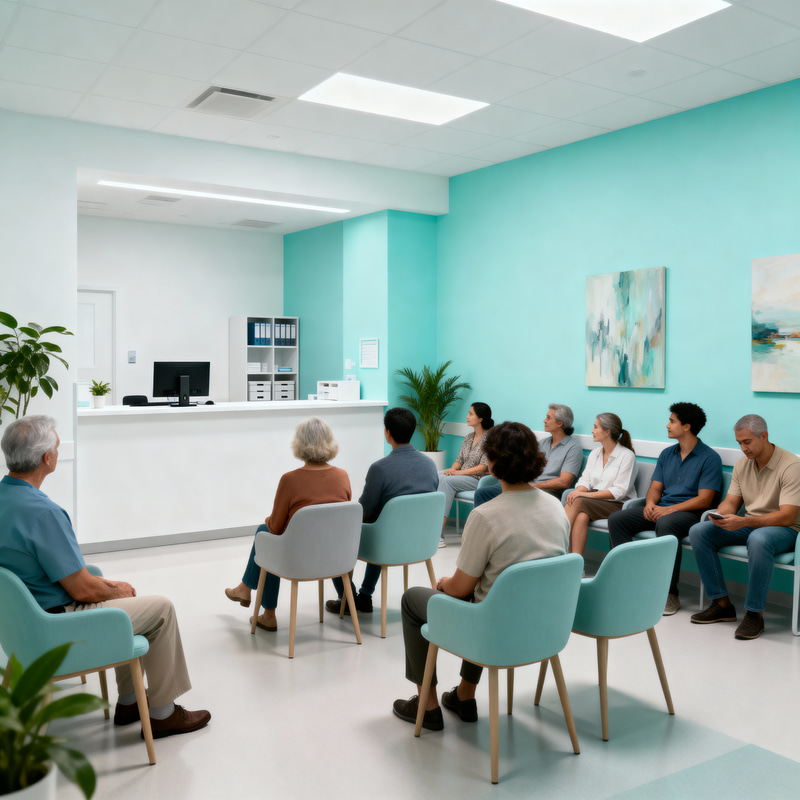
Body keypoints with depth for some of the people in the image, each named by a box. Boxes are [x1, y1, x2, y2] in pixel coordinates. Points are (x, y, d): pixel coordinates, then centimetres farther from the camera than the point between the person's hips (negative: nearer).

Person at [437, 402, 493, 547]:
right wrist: (451, 470, -7)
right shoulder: (468, 437, 17)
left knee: (447, 481, -30)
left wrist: (458, 472, -19)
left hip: (479, 479, -7)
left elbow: (482, 468, -14)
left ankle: (438, 533, -34)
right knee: (438, 477, -20)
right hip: (462, 476, 7)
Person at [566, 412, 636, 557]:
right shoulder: (595, 453, 17)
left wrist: (585, 495, -20)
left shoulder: (627, 456, -5)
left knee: (577, 502, -31)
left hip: (617, 505, -5)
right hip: (593, 501, 5)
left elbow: (619, 491, -13)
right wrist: (579, 491, -14)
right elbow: (585, 479, 11)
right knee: (581, 516, -32)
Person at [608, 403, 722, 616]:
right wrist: (650, 503, -9)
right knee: (616, 519, -13)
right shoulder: (666, 454, 17)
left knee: (666, 524, -40)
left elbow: (704, 500, -12)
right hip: (659, 510, 7)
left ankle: (669, 593, -30)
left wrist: (669, 509, -20)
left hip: (689, 512, -7)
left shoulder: (709, 458, -5)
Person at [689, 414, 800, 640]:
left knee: (758, 539, -42)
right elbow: (731, 501, 7)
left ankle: (754, 613, -27)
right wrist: (721, 515, -18)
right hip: (747, 525, 7)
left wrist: (743, 522, -34)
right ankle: (722, 604, -8)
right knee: (698, 531, -14)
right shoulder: (742, 464, 6)